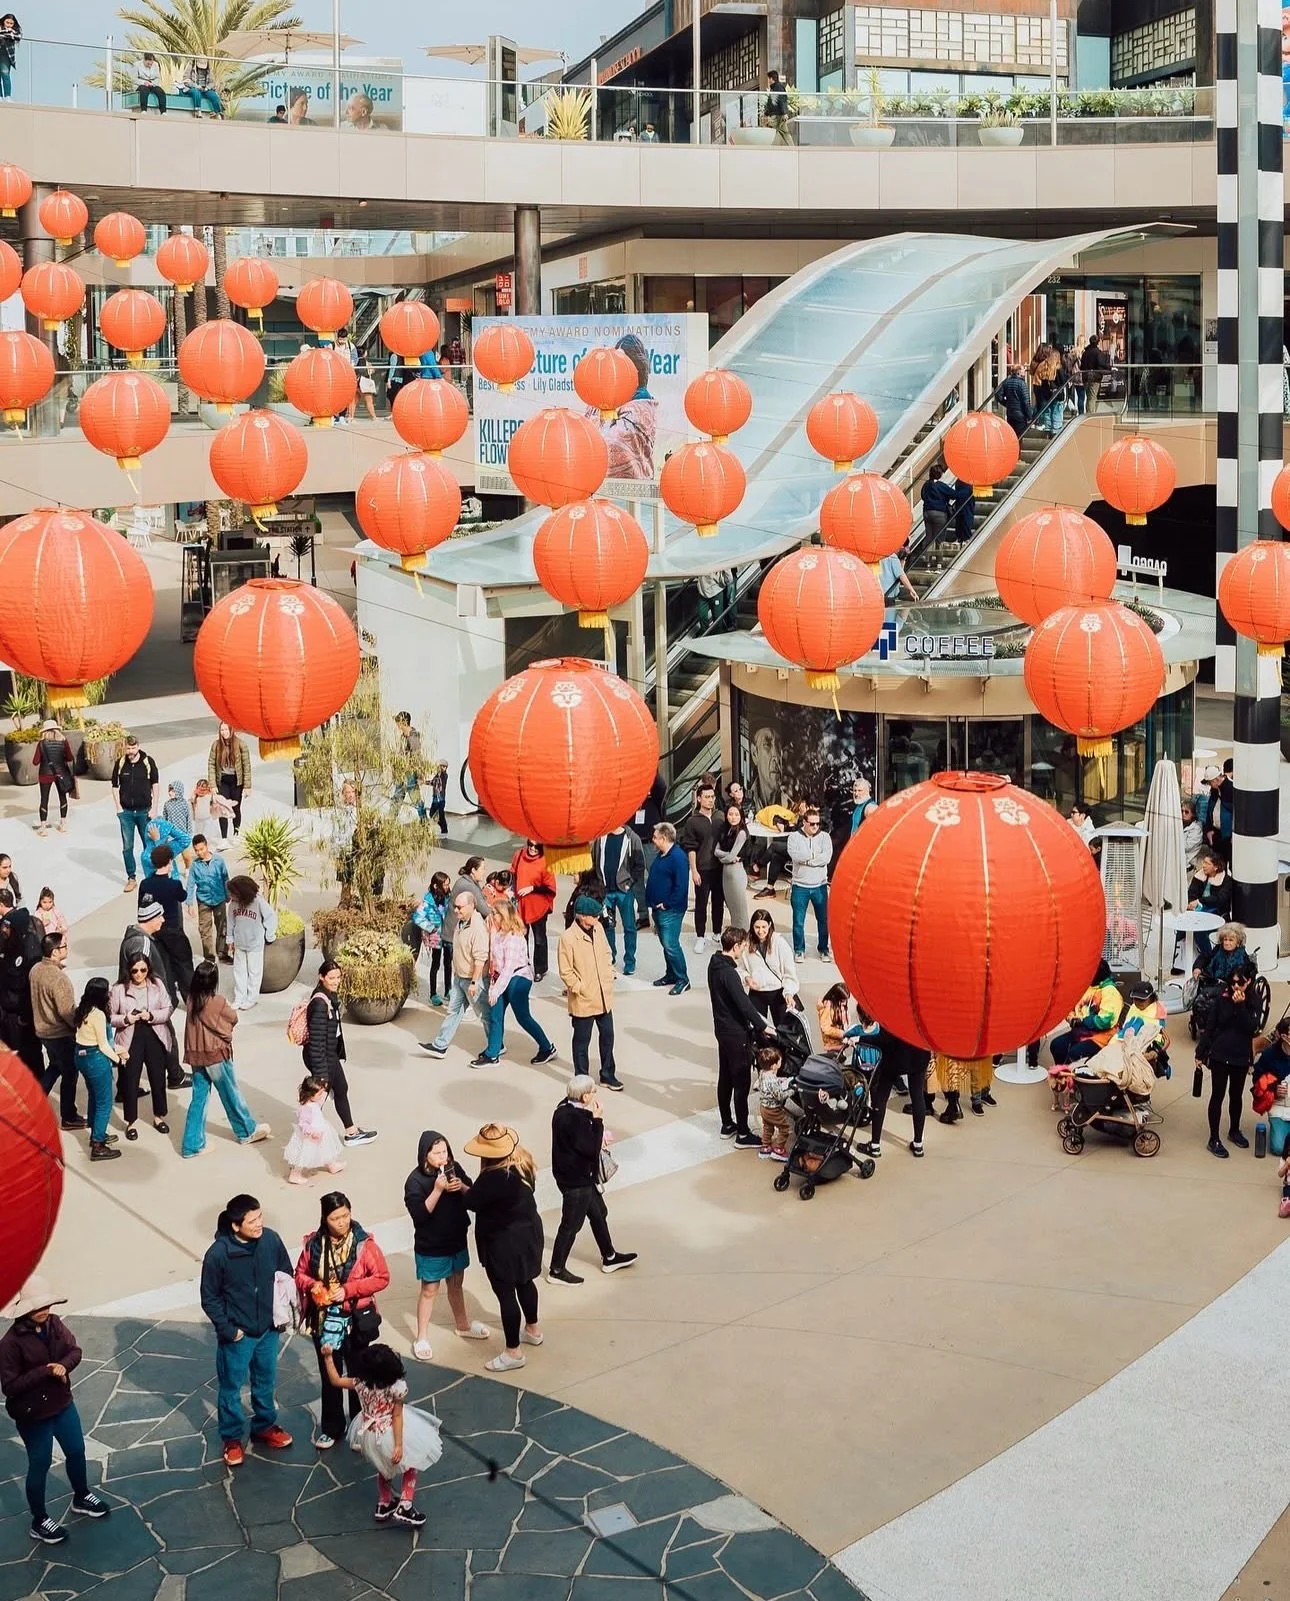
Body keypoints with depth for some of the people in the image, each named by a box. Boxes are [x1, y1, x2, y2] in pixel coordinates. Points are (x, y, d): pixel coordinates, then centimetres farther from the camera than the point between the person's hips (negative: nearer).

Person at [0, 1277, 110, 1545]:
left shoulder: (54, 1324, -9)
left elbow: (75, 1351, -2)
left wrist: (63, 1366, -23)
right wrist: (45, 1372, -29)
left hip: (62, 1403, 6)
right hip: (32, 1414, -6)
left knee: (76, 1451, 22)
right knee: (40, 1465, 10)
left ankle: (81, 1498, 48)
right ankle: (39, 1522, 30)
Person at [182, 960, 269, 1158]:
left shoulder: (191, 1000, -5)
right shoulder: (218, 1002, -21)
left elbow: (194, 1023, 7)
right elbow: (233, 1019, -7)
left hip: (196, 1055, 5)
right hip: (216, 1054, -5)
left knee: (199, 1098, 11)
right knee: (231, 1095, 13)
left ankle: (192, 1144, 11)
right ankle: (247, 1131, 32)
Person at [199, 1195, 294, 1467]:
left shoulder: (271, 1240, -14)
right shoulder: (218, 1254, -25)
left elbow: (286, 1275, 3)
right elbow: (209, 1299, -13)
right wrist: (228, 1330, -13)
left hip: (268, 1329, 4)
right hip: (237, 1335, -4)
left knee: (265, 1381, 23)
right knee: (231, 1387, 15)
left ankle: (264, 1427, 45)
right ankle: (232, 1439, 34)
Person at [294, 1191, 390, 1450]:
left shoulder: (364, 1243, -16)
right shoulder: (313, 1244, -8)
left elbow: (382, 1278, -12)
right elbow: (300, 1273, 5)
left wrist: (348, 1290, -20)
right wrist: (311, 1286, -17)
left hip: (355, 1320, -2)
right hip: (324, 1320, 2)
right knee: (329, 1376, 17)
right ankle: (331, 1427, 34)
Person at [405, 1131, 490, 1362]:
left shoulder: (454, 1168, -5)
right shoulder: (415, 1180, -21)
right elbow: (419, 1215, -26)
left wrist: (462, 1187, -18)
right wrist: (437, 1190, -33)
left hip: (456, 1240, 5)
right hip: (430, 1247, -5)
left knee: (456, 1284, 23)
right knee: (429, 1291, 6)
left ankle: (463, 1325, 42)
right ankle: (422, 1338, 19)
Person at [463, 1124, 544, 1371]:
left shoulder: (495, 1177, -32)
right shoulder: (523, 1161, -6)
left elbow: (472, 1202, -18)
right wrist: (473, 1188, 6)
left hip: (504, 1242, -9)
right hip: (527, 1232, 9)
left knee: (505, 1293, 4)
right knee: (524, 1282, 27)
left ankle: (513, 1352, 14)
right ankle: (533, 1330, 46)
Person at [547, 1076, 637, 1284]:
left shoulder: (565, 1109, -2)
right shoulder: (575, 1119, -32)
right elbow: (592, 1150, -27)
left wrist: (598, 1138, -1)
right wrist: (597, 1120, -23)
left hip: (577, 1175, 10)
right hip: (576, 1181, -10)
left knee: (599, 1213, 24)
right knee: (571, 1225, 7)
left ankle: (609, 1258, 40)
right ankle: (556, 1270, 22)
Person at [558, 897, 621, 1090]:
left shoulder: (598, 928, 0)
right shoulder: (568, 938, -20)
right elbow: (565, 971, -16)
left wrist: (609, 978, 7)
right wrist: (580, 989, -14)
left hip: (604, 996, 6)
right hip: (583, 1001, -6)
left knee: (607, 1035, 16)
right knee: (582, 1040, 7)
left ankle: (607, 1074, 31)